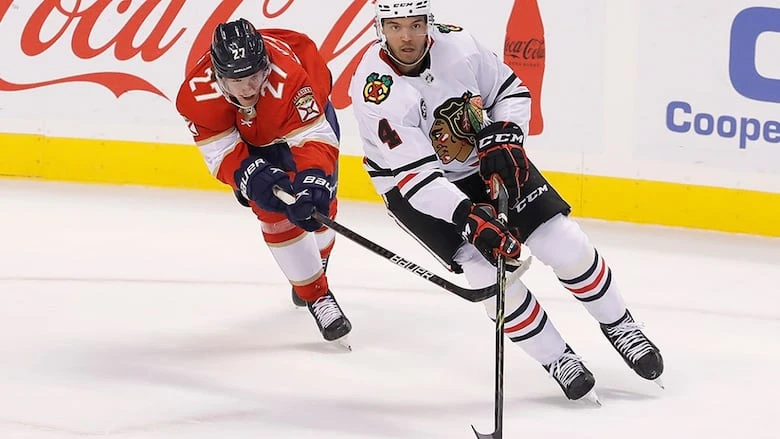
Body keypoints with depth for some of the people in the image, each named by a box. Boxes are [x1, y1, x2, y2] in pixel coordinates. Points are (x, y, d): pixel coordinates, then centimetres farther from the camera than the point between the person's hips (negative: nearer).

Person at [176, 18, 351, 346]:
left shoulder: (287, 76, -46)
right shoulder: (197, 94, -38)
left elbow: (314, 137, -45)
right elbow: (221, 152, -30)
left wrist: (311, 184, -61)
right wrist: (252, 176, -49)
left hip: (308, 105, -1)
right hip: (248, 135, 1)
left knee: (319, 204, 5)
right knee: (273, 212, -11)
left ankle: (311, 270, 36)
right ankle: (316, 295, 1)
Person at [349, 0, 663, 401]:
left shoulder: (455, 43, -19)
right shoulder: (376, 90, -30)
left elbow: (511, 91, -1)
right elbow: (414, 175, -34)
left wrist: (503, 137, -19)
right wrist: (469, 217, -44)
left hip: (486, 161, 4)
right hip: (416, 187, -3)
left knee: (565, 245, -4)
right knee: (489, 271, -19)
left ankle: (619, 326, 21)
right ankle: (556, 360, 2)